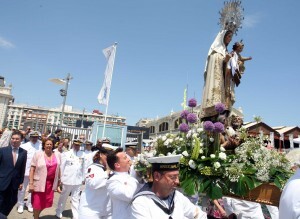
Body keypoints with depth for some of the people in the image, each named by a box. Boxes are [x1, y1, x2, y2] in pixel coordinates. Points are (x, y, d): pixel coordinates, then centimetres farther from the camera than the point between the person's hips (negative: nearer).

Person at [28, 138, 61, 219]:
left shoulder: (57, 154, 2)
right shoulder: (38, 154, -8)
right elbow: (32, 169, -9)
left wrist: (59, 179, 15)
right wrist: (31, 183, -13)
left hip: (51, 182, 4)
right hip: (39, 182, -3)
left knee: (47, 202, 13)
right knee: (37, 203, 6)